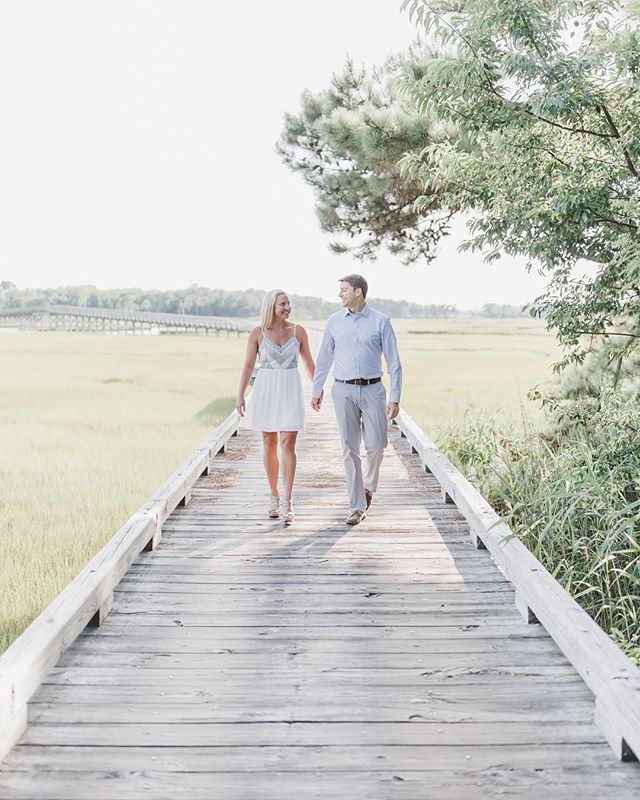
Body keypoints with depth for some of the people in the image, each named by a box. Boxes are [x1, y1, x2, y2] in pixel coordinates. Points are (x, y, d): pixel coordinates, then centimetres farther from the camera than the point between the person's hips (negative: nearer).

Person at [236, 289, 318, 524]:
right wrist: (240, 396, -3)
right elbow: (248, 365, 2)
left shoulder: (298, 331, 2)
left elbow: (309, 362, 12)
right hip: (265, 390, 0)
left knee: (287, 445, -9)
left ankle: (287, 504, -8)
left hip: (290, 390, 0)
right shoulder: (257, 333, -1)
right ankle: (274, 498, 21)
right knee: (269, 445, 8)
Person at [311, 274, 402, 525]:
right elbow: (324, 358, 15)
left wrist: (395, 398, -7)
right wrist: (316, 391, 16)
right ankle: (357, 506, 7)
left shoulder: (380, 321, -1)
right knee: (350, 449, 0)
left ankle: (369, 485, 28)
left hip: (372, 390, -1)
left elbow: (393, 362, -1)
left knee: (376, 445, -4)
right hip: (344, 391, 2)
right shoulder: (334, 321, 7)